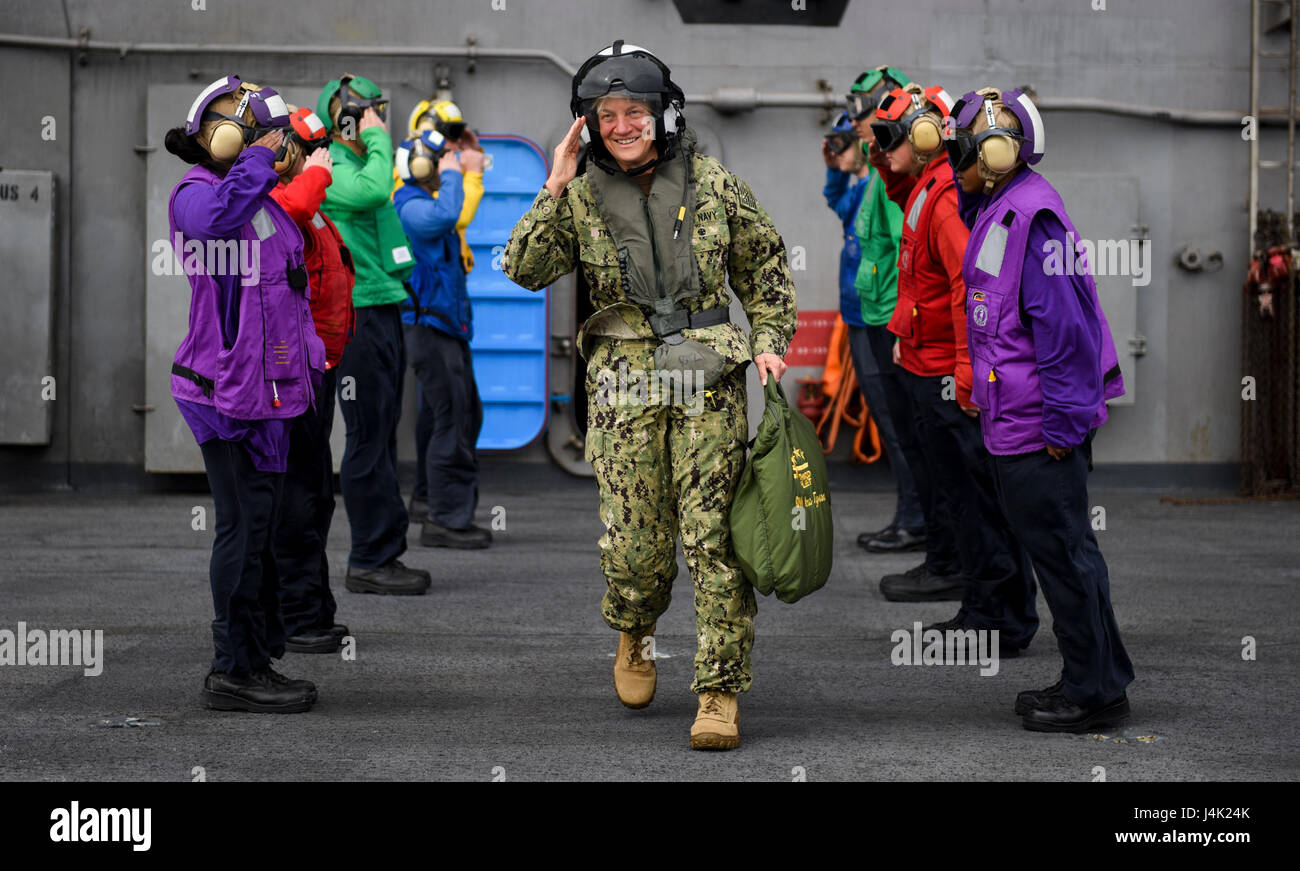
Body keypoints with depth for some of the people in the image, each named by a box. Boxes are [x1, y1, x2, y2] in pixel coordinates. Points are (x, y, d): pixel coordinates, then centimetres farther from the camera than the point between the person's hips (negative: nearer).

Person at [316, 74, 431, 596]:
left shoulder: (359, 165, 21)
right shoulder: (329, 169, -10)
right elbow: (374, 189, -29)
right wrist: (377, 140, -17)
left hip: (385, 313, 10)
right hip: (358, 316, -10)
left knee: (382, 436, 11)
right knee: (369, 439, -8)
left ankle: (382, 556, 16)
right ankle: (370, 562, -5)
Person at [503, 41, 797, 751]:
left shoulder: (711, 183, 7)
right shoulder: (582, 196, 7)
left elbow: (765, 265, 15)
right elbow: (525, 270, -3)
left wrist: (769, 341, 5)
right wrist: (553, 192, -8)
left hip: (708, 378, 0)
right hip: (623, 381, 1)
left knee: (713, 537, -6)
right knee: (635, 541, -1)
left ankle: (719, 694, 0)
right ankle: (634, 635, 33)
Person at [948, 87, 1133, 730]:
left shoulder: (1031, 215, -18)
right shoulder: (998, 208, 13)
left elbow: (1062, 326, -21)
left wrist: (1062, 423, -20)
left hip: (1038, 428, -10)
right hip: (1015, 418, 10)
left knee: (1062, 550, -2)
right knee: (1055, 548, 15)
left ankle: (1094, 694, 6)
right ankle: (1097, 678, 24)